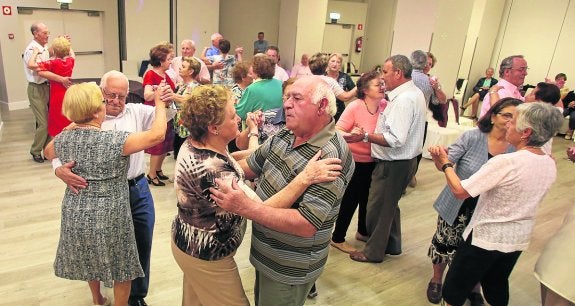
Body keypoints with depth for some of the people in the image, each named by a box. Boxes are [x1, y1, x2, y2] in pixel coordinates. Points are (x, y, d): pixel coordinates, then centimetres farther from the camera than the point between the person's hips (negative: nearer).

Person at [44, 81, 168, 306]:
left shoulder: (63, 139, -6)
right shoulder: (114, 141, -24)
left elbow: (48, 153, 17)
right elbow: (157, 135, -21)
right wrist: (160, 103, -8)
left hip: (75, 215, 7)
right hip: (109, 217, -6)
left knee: (90, 261, 30)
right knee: (122, 268, 16)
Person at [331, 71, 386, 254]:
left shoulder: (385, 106, -6)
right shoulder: (355, 107, -20)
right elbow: (337, 131, -22)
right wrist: (351, 136, -40)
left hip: (374, 161, 6)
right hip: (355, 161, -6)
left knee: (368, 197, 20)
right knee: (350, 200, 3)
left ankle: (363, 231, 42)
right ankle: (337, 238, 20)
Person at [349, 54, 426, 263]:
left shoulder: (403, 100, -23)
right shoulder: (415, 93, 10)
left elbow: (395, 140, -29)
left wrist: (366, 136, -25)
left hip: (394, 164, -10)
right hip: (405, 160, 10)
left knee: (378, 208, 6)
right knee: (390, 205, 24)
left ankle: (374, 251, 23)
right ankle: (392, 245, 40)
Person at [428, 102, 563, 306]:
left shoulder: (506, 162, -29)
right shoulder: (550, 164, -5)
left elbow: (460, 191, -26)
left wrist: (445, 164, -11)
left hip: (486, 237, -7)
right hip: (518, 240, 7)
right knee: (498, 286, 27)